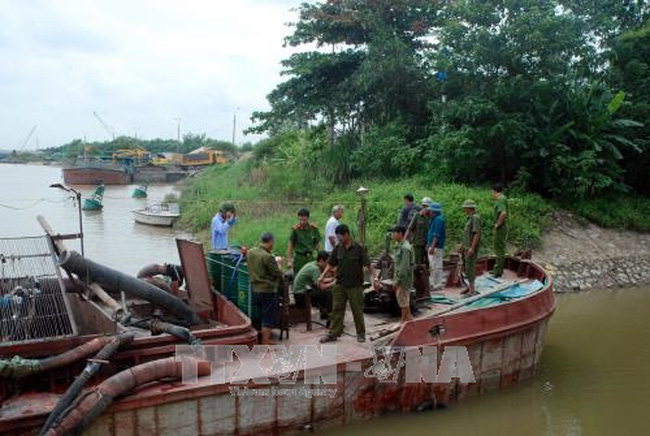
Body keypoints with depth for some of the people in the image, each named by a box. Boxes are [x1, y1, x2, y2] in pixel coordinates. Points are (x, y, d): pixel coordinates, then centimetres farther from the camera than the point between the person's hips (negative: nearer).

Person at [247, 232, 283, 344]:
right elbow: (278, 274, -16)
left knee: (264, 316, 21)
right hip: (268, 291, -8)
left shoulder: (250, 252, 1)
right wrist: (278, 264, 4)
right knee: (268, 319, 3)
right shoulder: (268, 257, -23)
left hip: (255, 289, 8)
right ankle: (265, 345, 9)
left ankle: (265, 339, 31)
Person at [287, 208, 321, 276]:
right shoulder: (295, 229, -6)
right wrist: (289, 260, -8)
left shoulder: (314, 229, 2)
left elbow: (317, 245, 10)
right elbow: (290, 246, -3)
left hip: (310, 258, 3)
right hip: (299, 258, -3)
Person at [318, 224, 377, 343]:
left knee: (357, 310, 6)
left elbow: (368, 265, -9)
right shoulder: (337, 249, 3)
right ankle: (334, 333, 14)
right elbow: (331, 265, 9)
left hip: (355, 285, -4)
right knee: (337, 309, 5)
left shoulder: (358, 249, -9)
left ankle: (361, 333, 21)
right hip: (340, 284, 4)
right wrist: (323, 276, 0)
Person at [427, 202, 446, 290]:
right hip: (432, 246, 11)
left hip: (436, 247, -11)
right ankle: (432, 283, 23)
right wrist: (428, 244, 22)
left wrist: (433, 247, -24)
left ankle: (437, 285, -2)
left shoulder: (439, 219, -16)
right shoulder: (435, 219, 17)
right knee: (432, 266, 15)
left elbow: (437, 235, -21)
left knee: (436, 266, -6)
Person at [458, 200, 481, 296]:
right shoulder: (470, 218, 14)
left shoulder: (475, 218, -17)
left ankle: (472, 290, -5)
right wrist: (462, 244, 22)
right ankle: (470, 286, 22)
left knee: (470, 268, -9)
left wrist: (472, 248, -26)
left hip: (471, 247, -10)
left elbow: (477, 233, -23)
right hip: (466, 247, 10)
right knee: (466, 267, 14)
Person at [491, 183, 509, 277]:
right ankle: (497, 268, 29)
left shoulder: (500, 199, -19)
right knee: (499, 249, 18)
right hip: (500, 228, 10)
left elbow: (503, 213, -33)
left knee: (500, 249, -3)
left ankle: (499, 271, 5)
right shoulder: (501, 198, 12)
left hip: (500, 228, -10)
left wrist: (498, 224, -22)